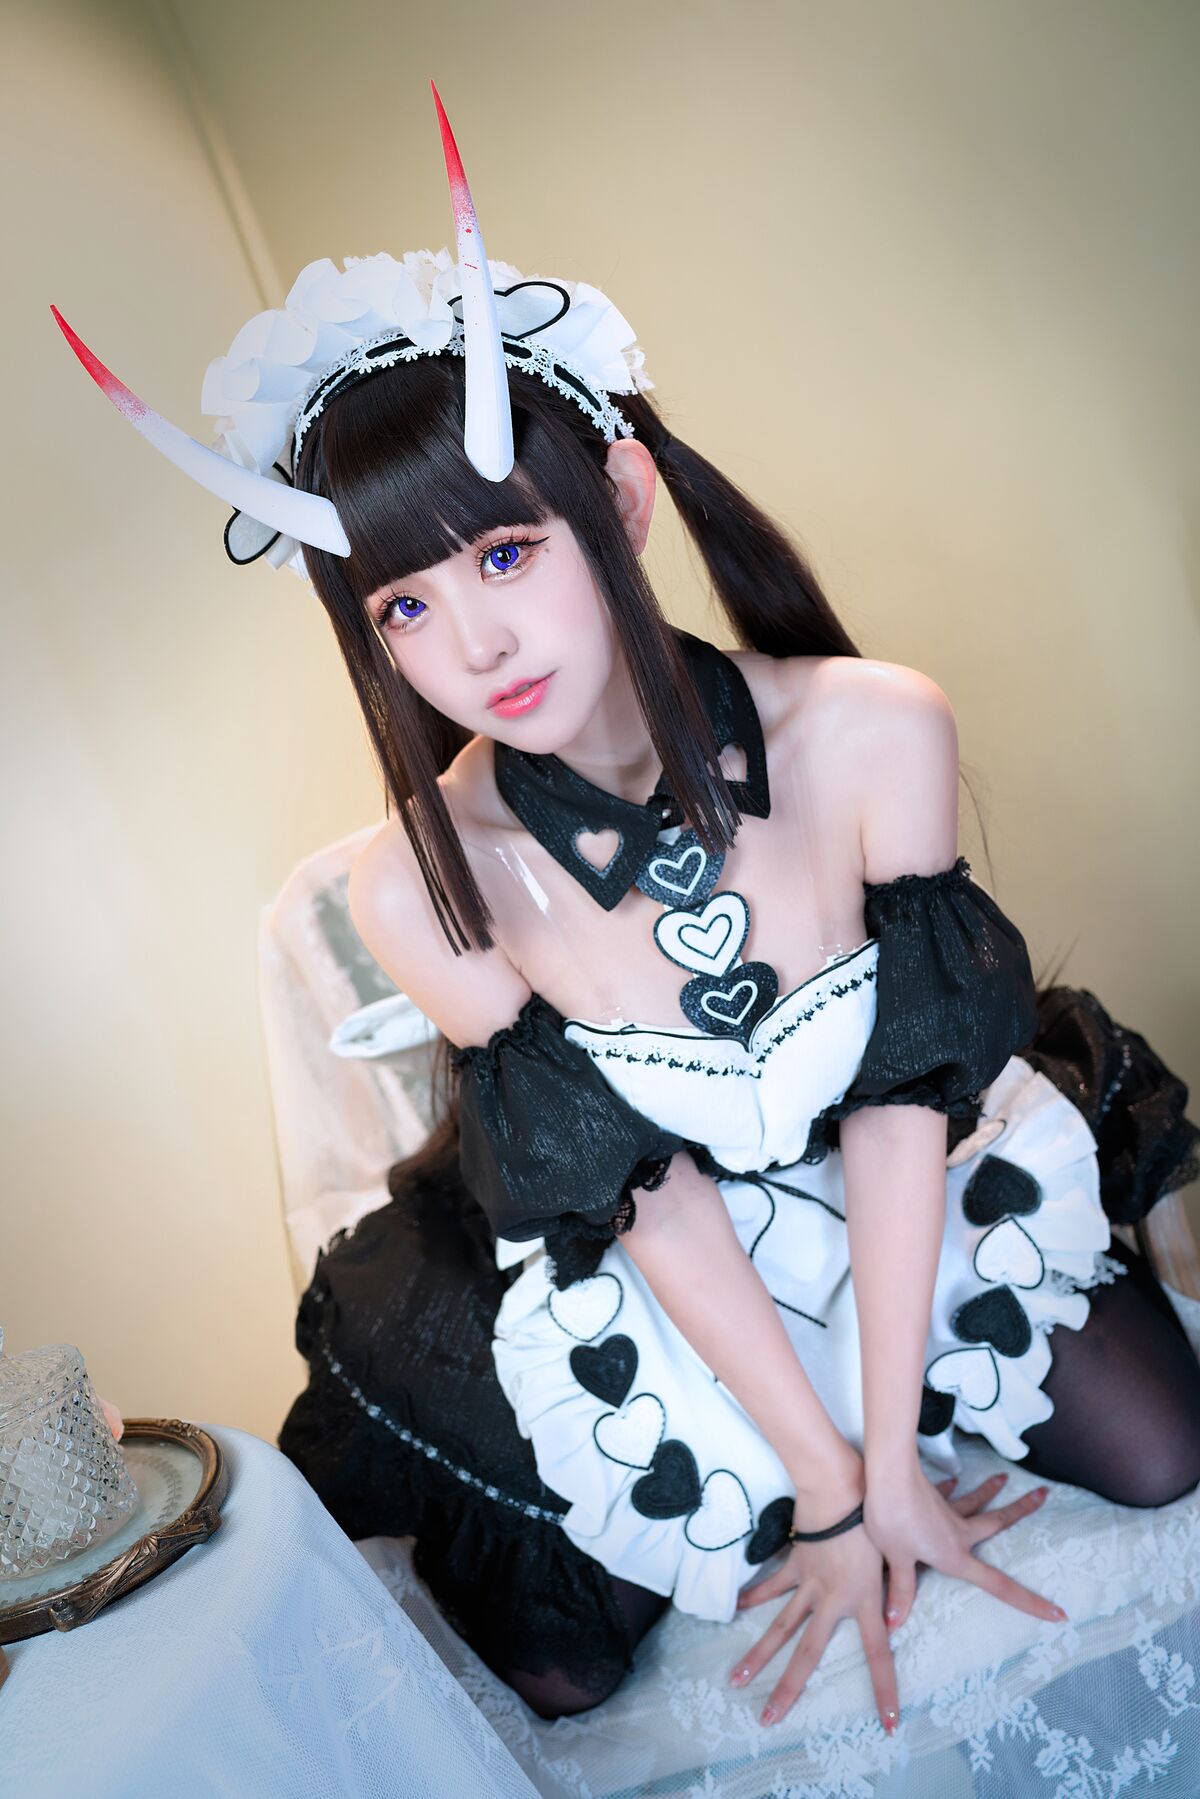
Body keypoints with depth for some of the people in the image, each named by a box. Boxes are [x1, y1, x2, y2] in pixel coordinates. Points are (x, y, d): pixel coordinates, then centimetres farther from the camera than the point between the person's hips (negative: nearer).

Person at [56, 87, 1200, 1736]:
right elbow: (648, 1199, -19)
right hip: (637, 1270, -1)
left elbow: (904, 1096, -18)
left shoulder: (875, 736, -28)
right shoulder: (423, 890, -28)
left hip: (912, 1181, 2)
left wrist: (885, 1453, -15)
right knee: (559, 1671, 0)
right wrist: (835, 1482, -13)